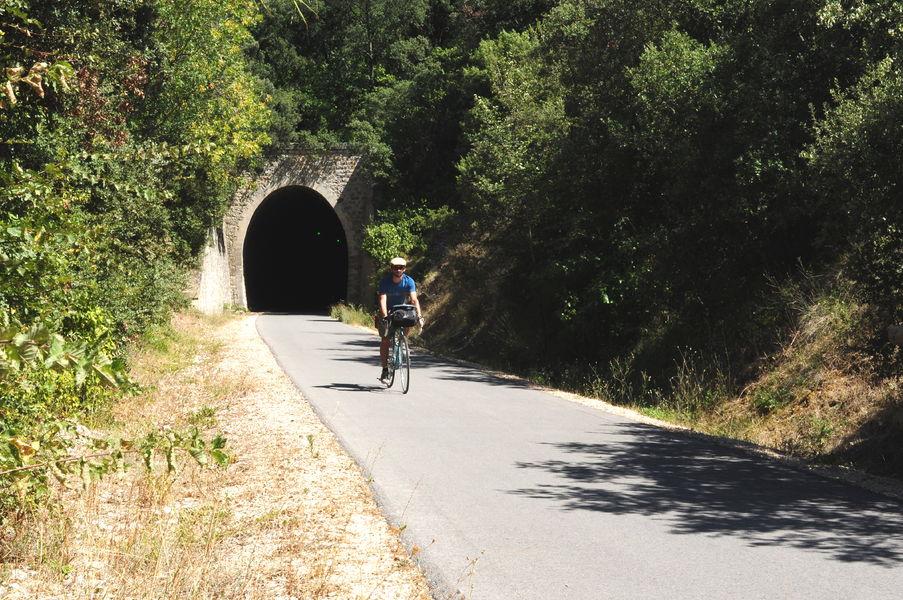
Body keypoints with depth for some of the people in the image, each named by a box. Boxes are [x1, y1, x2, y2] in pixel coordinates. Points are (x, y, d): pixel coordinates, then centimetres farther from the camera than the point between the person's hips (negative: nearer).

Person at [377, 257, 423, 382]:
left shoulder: (409, 281, -18)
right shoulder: (385, 281, -22)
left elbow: (414, 299, -27)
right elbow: (382, 300, -31)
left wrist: (419, 316, -40)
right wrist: (385, 316, -46)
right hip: (387, 311, -2)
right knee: (385, 340, -9)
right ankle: (385, 369, -1)